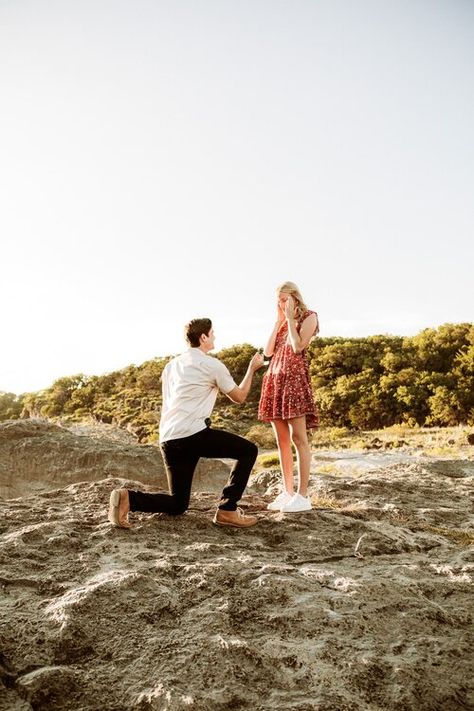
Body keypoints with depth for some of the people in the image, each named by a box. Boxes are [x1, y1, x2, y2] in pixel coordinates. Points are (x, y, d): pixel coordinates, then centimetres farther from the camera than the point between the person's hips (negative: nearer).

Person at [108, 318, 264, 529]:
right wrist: (252, 368, 24)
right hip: (193, 434, -7)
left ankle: (128, 498, -5)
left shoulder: (172, 364, 22)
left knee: (177, 504, 16)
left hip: (168, 439, 7)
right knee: (248, 450, 8)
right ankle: (227, 510, 2)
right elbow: (239, 397, 12)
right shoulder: (212, 365, 1)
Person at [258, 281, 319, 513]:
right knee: (282, 440, 5)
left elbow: (297, 347, -11)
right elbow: (268, 351, 10)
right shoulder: (282, 322, 22)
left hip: (294, 378, -7)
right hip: (274, 379, 7)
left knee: (298, 438, -10)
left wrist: (290, 317, -4)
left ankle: (302, 496, -8)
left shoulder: (309, 316, 4)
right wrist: (279, 321, 9)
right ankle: (287, 492, 10)